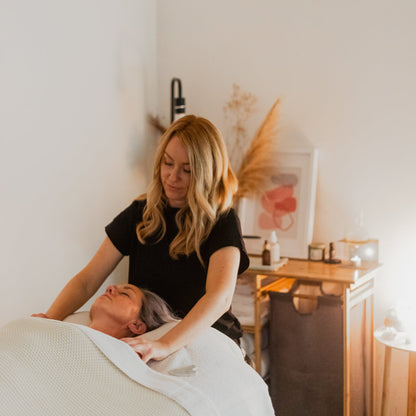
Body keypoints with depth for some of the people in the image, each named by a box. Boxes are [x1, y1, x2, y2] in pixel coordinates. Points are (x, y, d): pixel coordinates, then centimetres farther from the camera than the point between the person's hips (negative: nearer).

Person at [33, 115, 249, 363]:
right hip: (145, 337, 4)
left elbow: (220, 296, -28)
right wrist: (50, 320, -20)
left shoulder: (222, 222, -10)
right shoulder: (141, 214, 5)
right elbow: (87, 280, 0)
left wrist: (166, 345, -44)